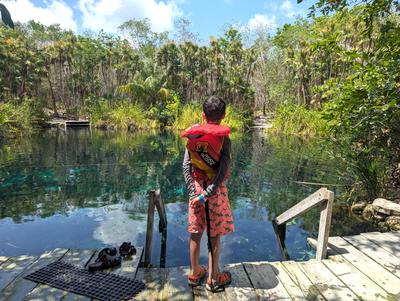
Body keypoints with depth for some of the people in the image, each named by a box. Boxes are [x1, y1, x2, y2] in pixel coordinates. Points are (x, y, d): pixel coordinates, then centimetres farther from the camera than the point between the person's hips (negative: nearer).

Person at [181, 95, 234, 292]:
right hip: (215, 190, -3)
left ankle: (195, 274, 33)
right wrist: (208, 193, -14)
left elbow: (185, 165, -6)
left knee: (195, 234, 16)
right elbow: (224, 170, -17)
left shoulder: (192, 135, -1)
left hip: (196, 188, 3)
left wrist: (193, 191, -6)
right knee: (215, 236, 11)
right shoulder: (223, 137, -10)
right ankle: (213, 279, 26)